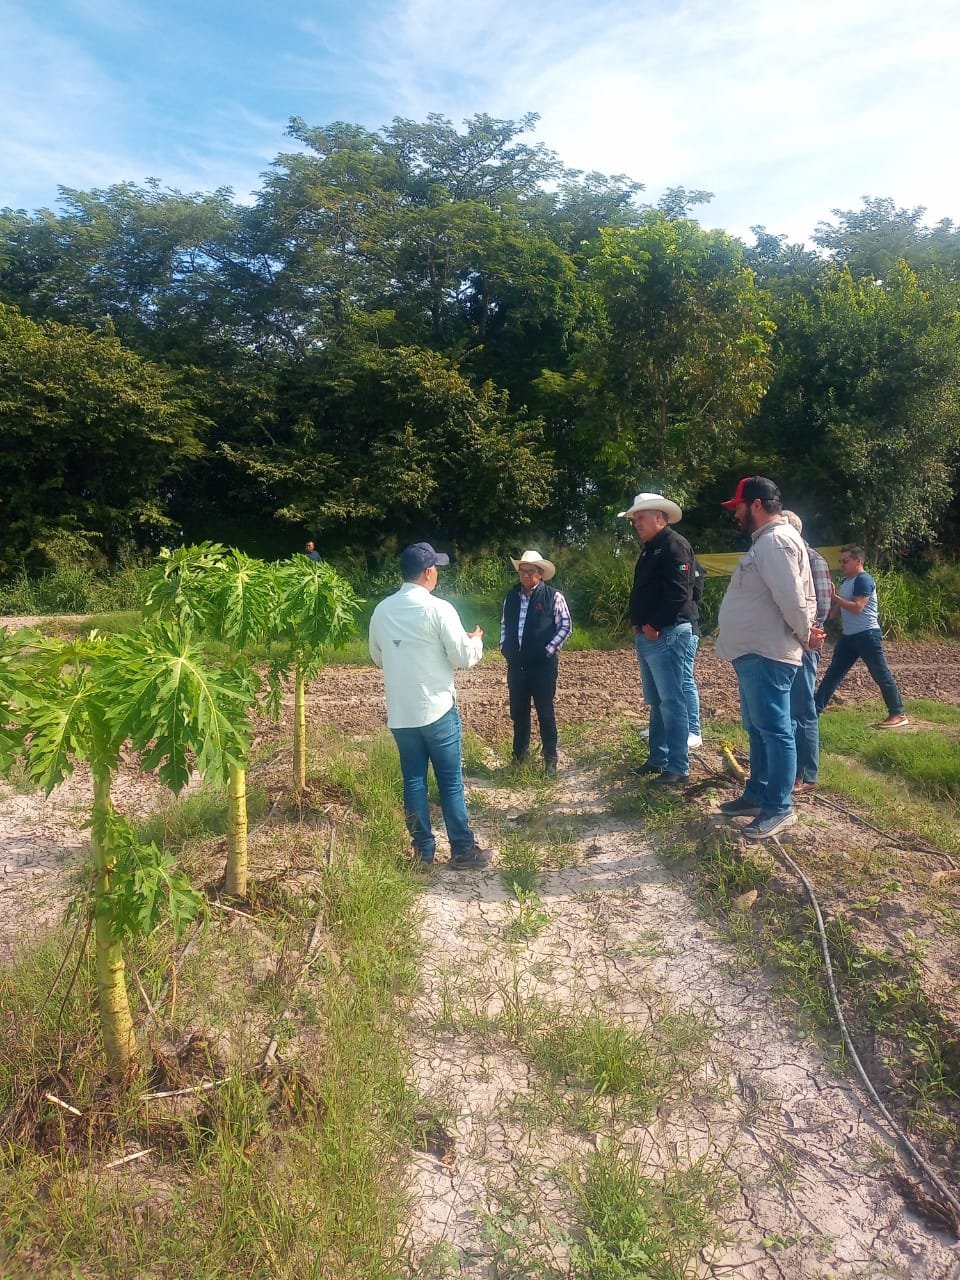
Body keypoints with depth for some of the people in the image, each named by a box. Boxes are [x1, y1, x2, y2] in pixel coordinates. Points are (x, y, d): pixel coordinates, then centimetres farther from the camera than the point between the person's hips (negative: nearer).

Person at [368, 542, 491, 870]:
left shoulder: (381, 610, 3)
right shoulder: (439, 609, -14)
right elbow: (462, 657, -9)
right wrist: (476, 641, 11)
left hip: (400, 713, 5)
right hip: (437, 709, -5)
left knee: (413, 781, 11)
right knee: (451, 782, 6)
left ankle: (423, 852, 18)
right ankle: (462, 849, 14)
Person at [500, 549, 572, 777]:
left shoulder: (553, 596, -7)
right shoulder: (511, 596, 8)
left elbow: (565, 626, -6)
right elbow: (504, 624, 18)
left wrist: (548, 650, -11)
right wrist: (504, 647, 6)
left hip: (542, 665, -4)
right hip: (516, 665, 5)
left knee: (545, 713, 4)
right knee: (518, 713, 13)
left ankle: (550, 760, 16)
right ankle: (518, 756, 28)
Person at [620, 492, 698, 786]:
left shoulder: (675, 545, -10)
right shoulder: (649, 549, 20)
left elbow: (678, 592, -20)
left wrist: (654, 626, -16)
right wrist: (637, 624, 11)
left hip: (666, 635, -10)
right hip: (646, 636, 10)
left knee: (671, 701, -8)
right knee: (656, 702, 14)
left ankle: (678, 767, -4)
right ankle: (658, 758, 23)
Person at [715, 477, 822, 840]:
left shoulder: (776, 541, -17)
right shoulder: (767, 541, 17)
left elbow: (792, 599, -22)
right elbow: (804, 598, 20)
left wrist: (804, 636, -8)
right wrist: (807, 630, 9)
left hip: (766, 655, -11)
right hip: (753, 654, 11)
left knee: (774, 731, -4)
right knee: (758, 730, 18)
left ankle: (779, 809, 3)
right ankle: (757, 795, 29)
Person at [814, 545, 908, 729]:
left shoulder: (863, 580, -12)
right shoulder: (845, 582, 16)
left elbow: (857, 607, -22)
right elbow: (838, 611, 21)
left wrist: (835, 596, -18)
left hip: (867, 635, -9)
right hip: (849, 636, 9)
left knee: (881, 675, -1)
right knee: (832, 674, 7)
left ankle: (898, 715, 8)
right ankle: (815, 711, 8)